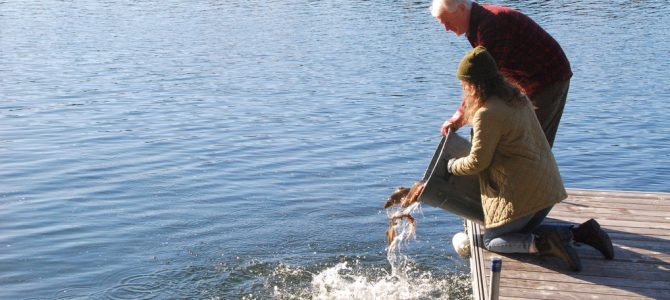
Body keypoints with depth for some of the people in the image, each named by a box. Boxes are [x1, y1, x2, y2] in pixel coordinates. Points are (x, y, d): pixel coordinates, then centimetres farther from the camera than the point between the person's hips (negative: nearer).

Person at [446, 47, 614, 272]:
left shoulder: (487, 114, -20)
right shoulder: (516, 97, 9)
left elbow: (477, 162, -15)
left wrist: (452, 166, 5)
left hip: (522, 194, -9)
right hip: (548, 185, 9)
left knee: (491, 240, 8)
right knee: (522, 230, 25)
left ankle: (541, 244, -17)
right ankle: (580, 232, 7)